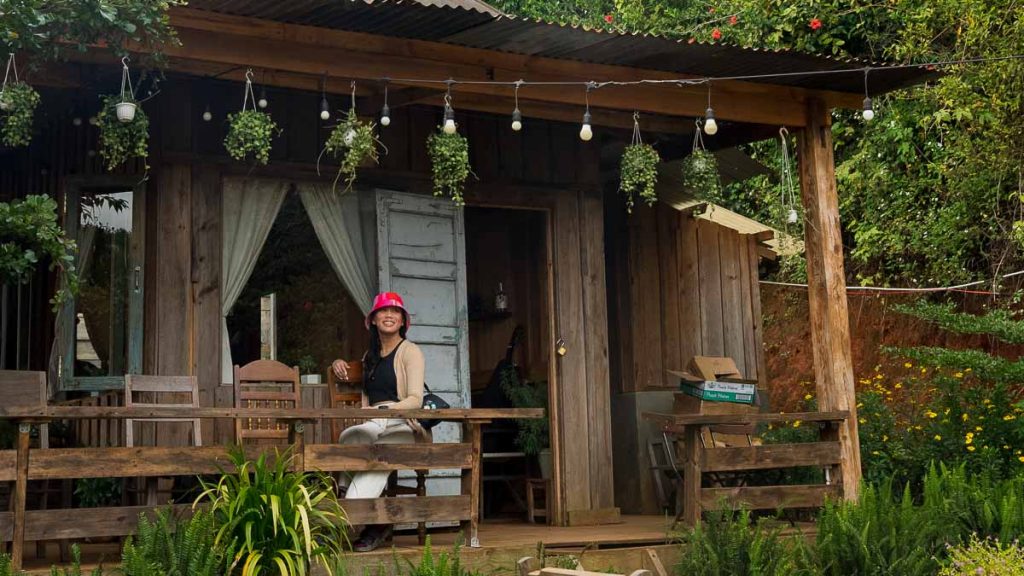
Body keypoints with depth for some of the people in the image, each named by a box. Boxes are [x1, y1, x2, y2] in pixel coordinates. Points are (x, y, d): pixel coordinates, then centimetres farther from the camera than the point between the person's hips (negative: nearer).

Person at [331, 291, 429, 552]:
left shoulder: (410, 352, 4)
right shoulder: (370, 356, 25)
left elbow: (416, 399, -7)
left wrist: (387, 409, -25)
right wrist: (338, 363, 24)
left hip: (401, 425, -5)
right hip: (373, 425, 5)